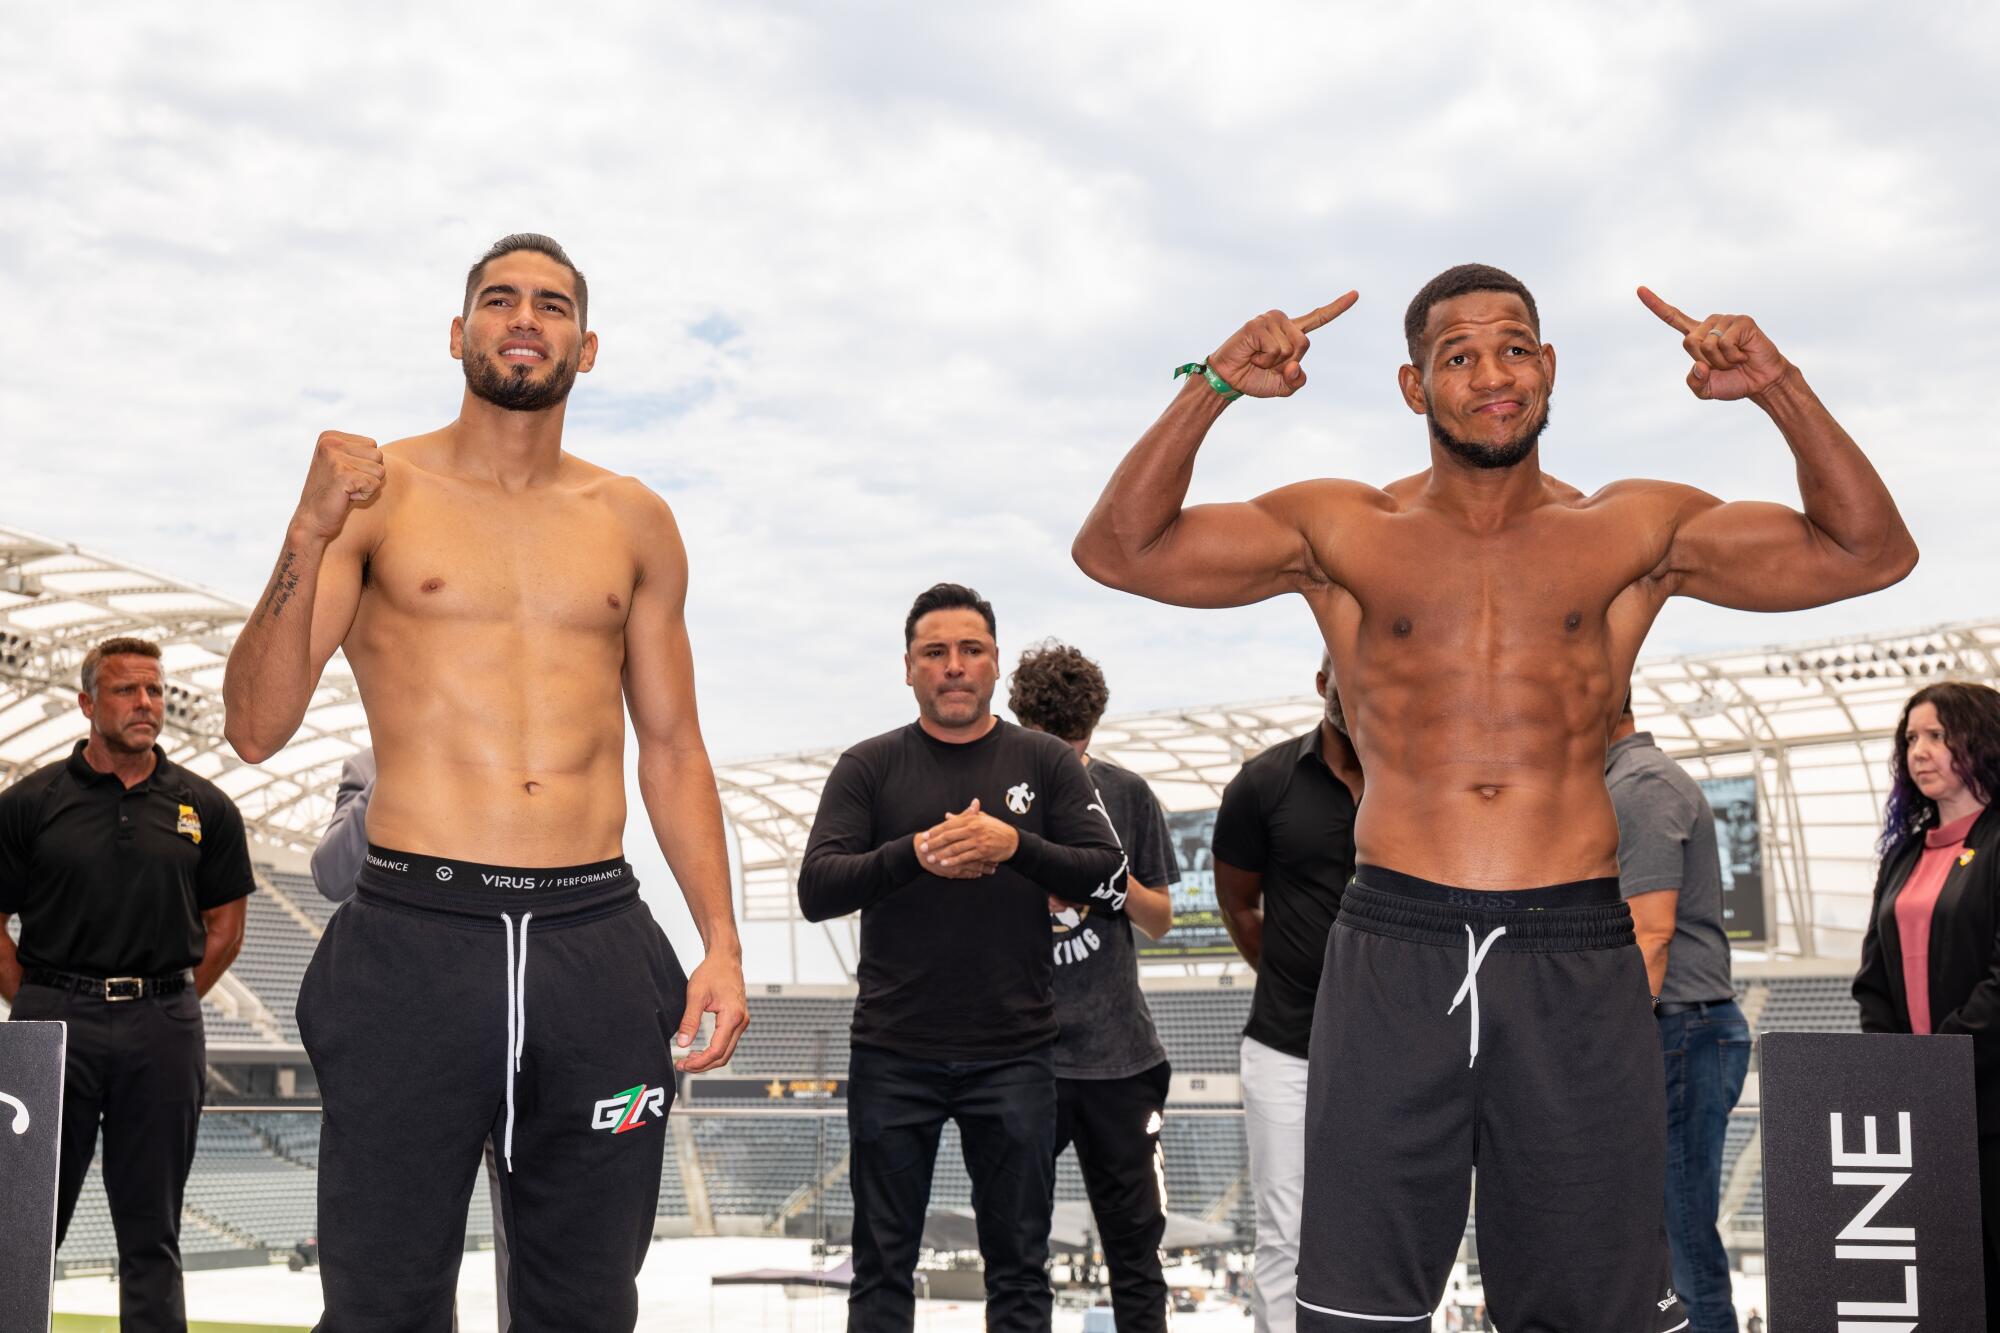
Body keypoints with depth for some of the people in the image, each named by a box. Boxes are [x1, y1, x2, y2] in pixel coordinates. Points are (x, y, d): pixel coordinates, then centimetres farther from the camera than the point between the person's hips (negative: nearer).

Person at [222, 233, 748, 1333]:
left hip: (597, 943, 3)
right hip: (413, 940, -2)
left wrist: (722, 945, 4)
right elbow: (256, 729, -5)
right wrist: (311, 532, -18)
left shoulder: (634, 522, 13)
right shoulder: (377, 491, 3)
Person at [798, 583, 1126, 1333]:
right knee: (882, 1267, 8)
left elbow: (1111, 884, -2)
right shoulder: (868, 768, 4)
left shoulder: (1045, 763, 6)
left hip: (1014, 1055, 0)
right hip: (893, 1056, 0)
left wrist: (1015, 845, -18)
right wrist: (913, 854, -22)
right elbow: (816, 891, -6)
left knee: (1019, 1268, 7)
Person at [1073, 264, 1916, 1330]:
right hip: (1394, 952, 0)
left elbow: (1871, 552, 4)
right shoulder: (1341, 531, 7)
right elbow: (1117, 550, -1)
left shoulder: (1635, 531, 9)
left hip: (1577, 958, 1)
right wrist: (1211, 389, -14)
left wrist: (1781, 391, -9)